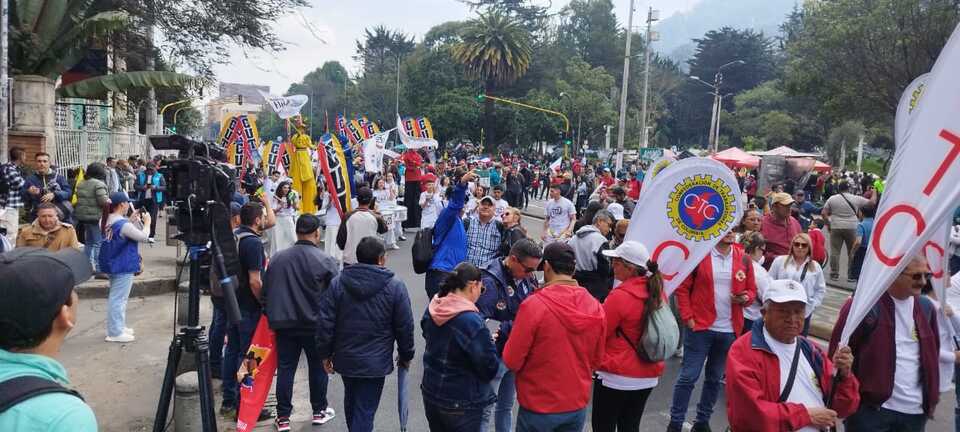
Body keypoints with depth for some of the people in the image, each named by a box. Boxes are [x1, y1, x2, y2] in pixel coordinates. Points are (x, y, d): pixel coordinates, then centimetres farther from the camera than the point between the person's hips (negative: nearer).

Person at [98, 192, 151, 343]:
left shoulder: (108, 221, 4)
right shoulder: (124, 225, -23)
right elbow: (144, 237, -16)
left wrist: (132, 220, 9)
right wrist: (147, 222, -2)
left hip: (112, 265, 10)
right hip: (123, 267, -10)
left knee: (116, 297, 20)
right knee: (118, 299, -3)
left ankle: (118, 326, 32)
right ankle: (115, 333, 4)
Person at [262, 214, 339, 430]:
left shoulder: (277, 258, 0)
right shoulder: (325, 261, -14)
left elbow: (266, 291, 8)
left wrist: (272, 316, 19)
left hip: (284, 325, 3)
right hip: (315, 325, -3)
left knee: (285, 369, 10)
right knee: (317, 367, 14)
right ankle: (319, 411, 26)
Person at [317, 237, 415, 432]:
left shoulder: (337, 282, -4)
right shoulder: (395, 286, -10)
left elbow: (325, 322, -3)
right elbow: (405, 327, -6)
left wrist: (326, 353, 9)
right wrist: (406, 355, 8)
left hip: (345, 358, 4)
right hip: (376, 362, -4)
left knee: (351, 401, 26)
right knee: (365, 410, 2)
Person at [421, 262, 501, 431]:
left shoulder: (432, 309, -3)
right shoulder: (471, 321, -26)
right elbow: (489, 368, -21)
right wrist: (489, 342, -2)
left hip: (430, 394, 7)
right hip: (462, 404, -7)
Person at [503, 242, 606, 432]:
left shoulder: (533, 304, -20)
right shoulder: (596, 307, -6)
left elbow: (512, 360, -13)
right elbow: (596, 360, 7)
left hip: (539, 407, -4)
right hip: (578, 405, 4)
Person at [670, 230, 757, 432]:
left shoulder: (744, 259, 4)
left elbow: (752, 290, 13)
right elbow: (682, 287, -4)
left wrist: (745, 298, -10)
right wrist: (687, 317, -10)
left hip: (729, 330, 4)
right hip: (699, 326, -4)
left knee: (715, 378, 14)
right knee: (688, 376, 0)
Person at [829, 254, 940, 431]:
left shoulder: (926, 307, 8)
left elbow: (932, 354, 17)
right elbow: (839, 351, -10)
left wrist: (932, 397, 14)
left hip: (916, 411, 6)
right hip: (870, 407, -6)